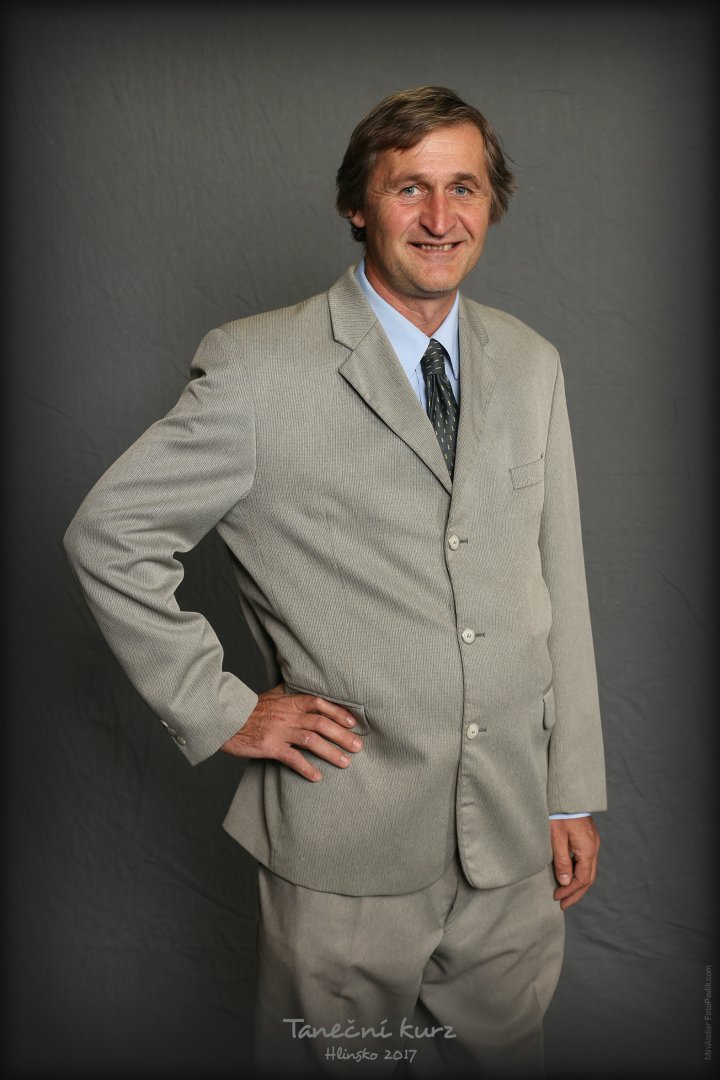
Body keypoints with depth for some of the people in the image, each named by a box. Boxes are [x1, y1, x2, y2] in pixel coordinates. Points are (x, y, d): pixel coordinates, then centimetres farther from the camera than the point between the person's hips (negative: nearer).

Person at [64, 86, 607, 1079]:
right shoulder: (258, 365, -11)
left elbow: (558, 581, 7)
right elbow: (108, 533, -6)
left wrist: (574, 794, 7)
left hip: (516, 846, 5)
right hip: (347, 849, -4)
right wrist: (217, 711, -9)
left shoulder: (532, 365, 5)